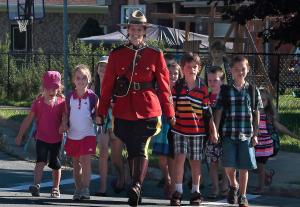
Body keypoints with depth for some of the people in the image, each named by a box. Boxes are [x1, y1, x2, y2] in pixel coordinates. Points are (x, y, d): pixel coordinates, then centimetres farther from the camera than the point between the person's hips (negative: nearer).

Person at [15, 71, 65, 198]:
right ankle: (36, 185, -25)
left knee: (55, 165, 11)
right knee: (41, 161, -19)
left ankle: (56, 188, 26)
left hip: (56, 139, 1)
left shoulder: (61, 103, -4)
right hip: (41, 138, -1)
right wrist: (20, 135, 0)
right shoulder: (38, 102, -4)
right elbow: (28, 119, 0)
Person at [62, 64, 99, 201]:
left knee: (85, 161, -9)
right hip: (73, 135, 3)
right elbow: (66, 114, 8)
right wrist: (65, 124, -8)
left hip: (87, 134, -3)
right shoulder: (69, 97, 1)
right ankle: (78, 189, 21)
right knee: (75, 163, 11)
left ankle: (85, 189, -6)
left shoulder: (92, 97, -5)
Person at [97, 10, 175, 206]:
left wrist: (169, 112, 5)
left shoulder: (155, 55, 4)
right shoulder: (116, 55, 6)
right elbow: (107, 85, 8)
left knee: (141, 149, -16)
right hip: (123, 112, 2)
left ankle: (137, 185, -25)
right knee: (131, 151, 9)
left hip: (147, 110, -2)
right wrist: (102, 112, 5)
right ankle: (136, 189, 19)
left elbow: (164, 85, 6)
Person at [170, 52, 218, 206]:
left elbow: (207, 112, 5)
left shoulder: (202, 89, 1)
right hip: (180, 129, -1)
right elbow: (171, 107, 3)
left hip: (198, 130, 1)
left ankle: (196, 192, 17)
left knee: (195, 161, 8)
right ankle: (178, 191, -3)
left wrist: (213, 131, 4)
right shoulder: (177, 87, 0)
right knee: (179, 157, -9)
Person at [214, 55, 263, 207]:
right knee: (228, 165, -6)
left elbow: (256, 114, 8)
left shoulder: (253, 90, 6)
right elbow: (218, 112, 4)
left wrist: (255, 134, 3)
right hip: (228, 134, 0)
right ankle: (233, 185, 24)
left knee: (244, 167, 2)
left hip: (246, 135, 1)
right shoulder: (225, 90, 3)